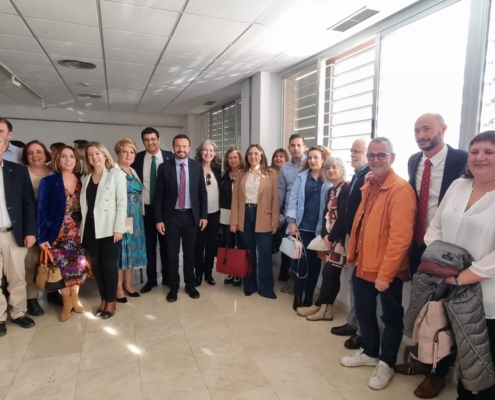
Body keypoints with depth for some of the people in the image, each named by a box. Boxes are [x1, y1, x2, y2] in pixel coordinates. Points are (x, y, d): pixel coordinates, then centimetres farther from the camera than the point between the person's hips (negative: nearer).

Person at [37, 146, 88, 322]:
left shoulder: (82, 181, 2)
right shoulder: (48, 182, -6)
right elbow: (42, 210, -8)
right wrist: (42, 236, -11)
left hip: (78, 234, 3)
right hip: (58, 235, -3)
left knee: (79, 267, 5)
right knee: (63, 269, 0)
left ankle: (75, 299, 27)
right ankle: (67, 303, 21)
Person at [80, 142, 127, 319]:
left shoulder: (116, 174, -2)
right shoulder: (86, 177, 14)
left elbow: (122, 202, -8)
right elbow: (84, 204, 13)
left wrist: (118, 228, -15)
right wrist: (83, 227, 6)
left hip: (109, 228, -5)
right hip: (91, 228, 5)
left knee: (109, 265, 0)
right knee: (96, 265, 10)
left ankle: (111, 301, 16)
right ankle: (103, 299, 24)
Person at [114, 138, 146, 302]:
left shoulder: (133, 171, 14)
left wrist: (138, 214, 14)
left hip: (135, 217, 7)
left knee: (132, 249, 13)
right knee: (119, 250, 1)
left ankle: (128, 284, 26)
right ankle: (118, 287, 14)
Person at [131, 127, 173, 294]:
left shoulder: (169, 156, -3)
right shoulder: (138, 158, 1)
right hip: (146, 208, 2)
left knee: (166, 244, 11)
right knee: (149, 245, 10)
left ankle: (167, 277, 26)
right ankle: (151, 279, 23)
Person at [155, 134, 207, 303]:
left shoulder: (197, 166, 1)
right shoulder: (164, 167, -4)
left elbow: (202, 192, 4)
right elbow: (159, 195, -3)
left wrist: (204, 215, -1)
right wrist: (159, 219, -7)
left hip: (191, 215, 1)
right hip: (171, 216, -1)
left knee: (190, 252, 12)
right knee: (172, 254, 7)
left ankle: (190, 285, 27)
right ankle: (173, 287, 23)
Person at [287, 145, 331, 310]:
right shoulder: (302, 177, 5)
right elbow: (293, 199, 2)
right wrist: (292, 222, -5)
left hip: (319, 229, 0)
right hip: (302, 227, 1)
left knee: (315, 262, 9)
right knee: (300, 261, 1)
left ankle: (309, 297, 24)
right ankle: (297, 297, 16)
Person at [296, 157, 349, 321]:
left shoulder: (346, 189, -11)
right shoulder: (331, 190, 15)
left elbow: (343, 217, -18)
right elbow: (326, 214, 10)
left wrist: (331, 237, -13)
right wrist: (325, 235, -5)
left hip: (339, 238, -8)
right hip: (330, 237, 8)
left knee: (329, 272, -1)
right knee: (332, 273, 10)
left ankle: (318, 306, 13)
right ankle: (325, 309, 16)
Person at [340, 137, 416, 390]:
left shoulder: (401, 189, -17)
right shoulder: (368, 187, 10)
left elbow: (400, 236, -22)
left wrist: (385, 273, -22)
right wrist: (354, 253, 13)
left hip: (387, 270, -8)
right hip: (363, 264, 8)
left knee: (391, 317, 13)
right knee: (363, 312, 20)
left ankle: (386, 364, 31)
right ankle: (370, 353, 41)